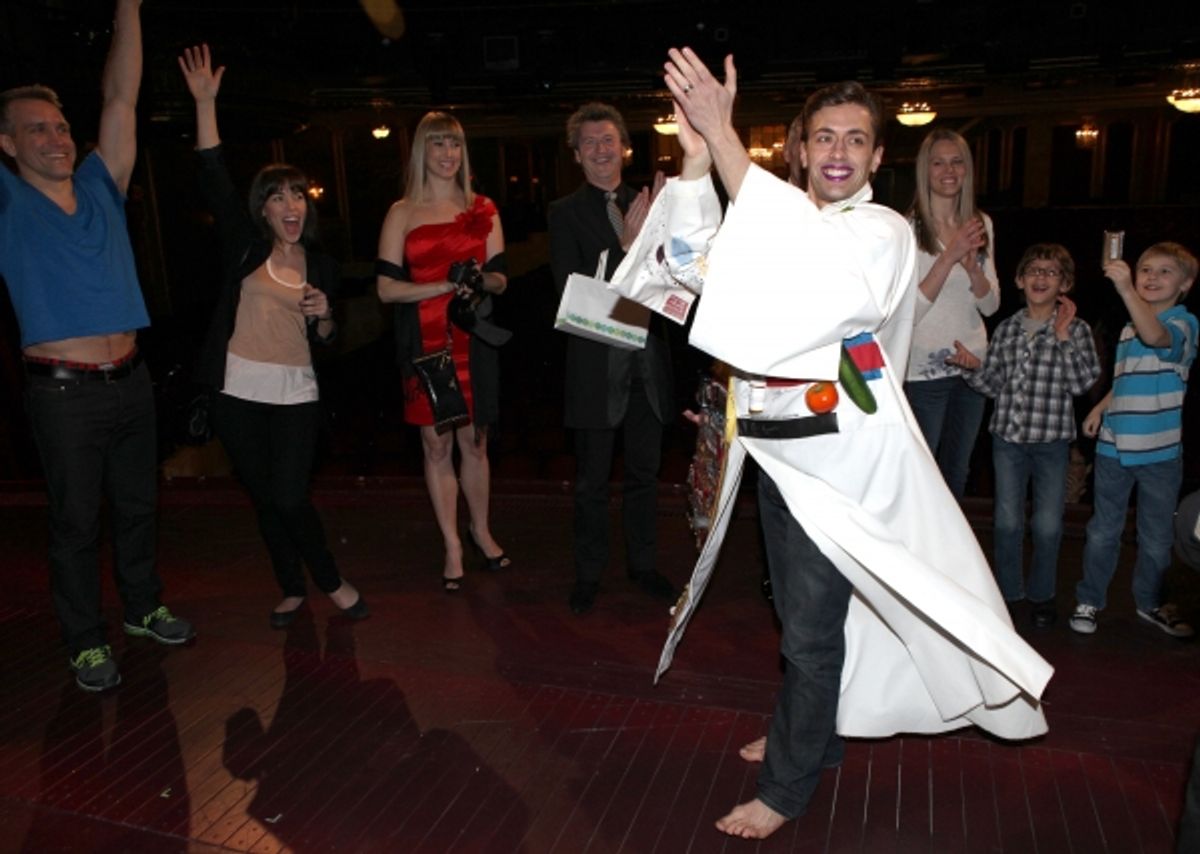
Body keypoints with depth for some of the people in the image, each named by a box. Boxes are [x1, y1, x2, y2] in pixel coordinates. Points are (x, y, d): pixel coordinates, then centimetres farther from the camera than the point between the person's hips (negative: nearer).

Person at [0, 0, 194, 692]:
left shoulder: (100, 188, 8)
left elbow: (122, 99, 5)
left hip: (130, 381, 4)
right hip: (65, 393, -4)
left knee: (138, 505, 16)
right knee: (77, 519, 5)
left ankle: (144, 607, 33)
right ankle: (87, 642, 19)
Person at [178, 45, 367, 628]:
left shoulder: (322, 267, 7)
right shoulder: (245, 246, 3)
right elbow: (213, 181, -9)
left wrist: (324, 316, -10)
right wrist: (205, 103, -16)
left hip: (295, 394, -1)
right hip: (238, 392, 1)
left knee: (289, 497, -9)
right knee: (264, 499, 10)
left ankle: (331, 582, 14)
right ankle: (293, 589, 28)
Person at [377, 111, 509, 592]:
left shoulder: (482, 210, 8)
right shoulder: (402, 214, 3)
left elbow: (501, 279, 8)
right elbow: (386, 288, -4)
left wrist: (481, 279, -16)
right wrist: (445, 286, -16)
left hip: (473, 340, 1)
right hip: (425, 342, -1)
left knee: (474, 441, 10)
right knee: (437, 444, 4)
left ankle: (481, 531, 31)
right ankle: (453, 548, 18)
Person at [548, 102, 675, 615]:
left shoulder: (645, 204, 6)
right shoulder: (565, 213, -3)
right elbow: (570, 287, -16)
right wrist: (624, 247, -26)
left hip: (647, 362, 4)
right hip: (597, 366, -3)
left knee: (644, 473, 16)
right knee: (591, 481, 8)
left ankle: (643, 564, 33)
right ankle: (588, 574, 24)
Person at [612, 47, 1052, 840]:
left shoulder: (883, 232, -8)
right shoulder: (780, 228, 12)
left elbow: (807, 254, -31)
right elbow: (697, 266, -4)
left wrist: (722, 132, -33)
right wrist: (695, 157, -16)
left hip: (837, 458, -6)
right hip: (780, 447, 7)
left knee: (812, 628, 3)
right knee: (797, 612, 20)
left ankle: (787, 789, 21)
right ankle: (812, 737, 42)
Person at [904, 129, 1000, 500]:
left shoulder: (981, 224, 5)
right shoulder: (907, 228, -13)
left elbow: (991, 306, 4)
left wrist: (972, 265, -14)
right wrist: (949, 257, -25)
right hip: (924, 370, -5)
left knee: (957, 472, 18)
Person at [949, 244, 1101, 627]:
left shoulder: (1075, 329, -2)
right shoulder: (1006, 329, 5)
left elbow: (1083, 381, -14)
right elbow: (992, 384, 7)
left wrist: (1063, 335, -16)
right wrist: (973, 367, -12)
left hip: (1052, 441, -2)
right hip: (1008, 437, 2)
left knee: (1048, 526, 4)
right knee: (1007, 522, 8)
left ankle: (1042, 595, 24)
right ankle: (1007, 590, 25)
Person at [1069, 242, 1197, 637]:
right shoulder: (1129, 328, 9)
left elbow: (1156, 336, -35)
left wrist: (1126, 290, -46)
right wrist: (1102, 406, 6)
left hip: (1161, 451, -4)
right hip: (1114, 446, 4)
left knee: (1156, 537, 12)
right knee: (1103, 531, 11)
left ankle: (1150, 603, 31)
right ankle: (1089, 600, 23)